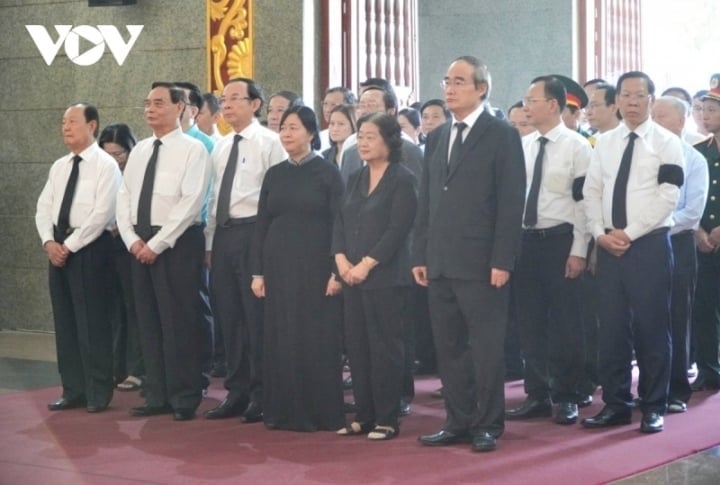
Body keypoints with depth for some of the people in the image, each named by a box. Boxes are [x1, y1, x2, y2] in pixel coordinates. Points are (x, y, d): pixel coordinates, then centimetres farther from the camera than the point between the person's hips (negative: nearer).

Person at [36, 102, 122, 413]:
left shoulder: (106, 165, -8)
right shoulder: (59, 166, 14)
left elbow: (101, 213, -16)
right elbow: (43, 207, 12)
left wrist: (70, 246, -16)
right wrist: (49, 242, -5)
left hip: (89, 248, -7)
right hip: (58, 247, 7)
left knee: (92, 322, -4)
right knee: (64, 321, 9)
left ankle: (98, 394, 5)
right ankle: (73, 391, 16)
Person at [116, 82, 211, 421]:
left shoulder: (192, 149, -7)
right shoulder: (139, 151, 14)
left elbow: (191, 202, -15)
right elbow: (124, 198, 12)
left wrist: (157, 244, -16)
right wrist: (132, 239, -3)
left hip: (177, 243, -7)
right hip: (139, 244, 7)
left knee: (179, 322, -3)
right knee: (149, 321, 9)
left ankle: (185, 398, 6)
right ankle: (158, 396, 16)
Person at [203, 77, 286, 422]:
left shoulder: (269, 142, -5)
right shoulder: (220, 148, 17)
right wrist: (210, 243, 16)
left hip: (253, 232, -7)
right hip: (223, 235, 7)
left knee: (257, 317, -4)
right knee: (228, 317, 10)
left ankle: (261, 397, 5)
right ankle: (237, 393, 19)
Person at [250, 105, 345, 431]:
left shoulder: (327, 172, -2)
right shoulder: (274, 174, 10)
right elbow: (262, 225, 10)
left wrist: (337, 271, -12)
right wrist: (257, 272, 4)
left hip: (315, 266, -4)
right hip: (278, 266, 4)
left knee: (317, 338, -1)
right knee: (280, 338, 6)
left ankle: (321, 412, 9)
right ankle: (284, 411, 14)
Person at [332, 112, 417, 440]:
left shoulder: (402, 179, -6)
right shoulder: (355, 179, 15)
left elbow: (398, 229, -13)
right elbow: (340, 222, 12)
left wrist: (366, 264, -16)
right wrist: (341, 259, -4)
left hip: (385, 276, -7)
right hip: (352, 276, 7)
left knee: (385, 347, -2)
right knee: (357, 346, 8)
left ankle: (387, 419, 5)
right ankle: (364, 416, 16)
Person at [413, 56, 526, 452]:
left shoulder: (502, 135, -4)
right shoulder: (436, 137, 15)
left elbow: (511, 203, -9)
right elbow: (426, 200, 15)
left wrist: (502, 261, -15)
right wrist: (420, 255, 9)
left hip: (481, 262, -6)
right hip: (440, 263, 6)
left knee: (486, 346, 1)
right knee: (448, 346, 10)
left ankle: (487, 425, 10)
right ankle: (459, 421, 19)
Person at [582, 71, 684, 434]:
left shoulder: (667, 143, -2)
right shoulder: (604, 143, 12)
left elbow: (668, 197, -10)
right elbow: (591, 192, 10)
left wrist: (630, 234, -14)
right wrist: (600, 234, -5)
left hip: (649, 244, -4)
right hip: (609, 245, 4)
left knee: (651, 327, 0)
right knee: (611, 327, 6)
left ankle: (653, 408, 11)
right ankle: (616, 404, 15)